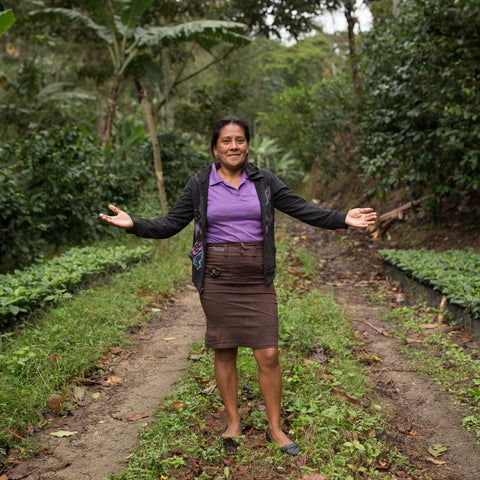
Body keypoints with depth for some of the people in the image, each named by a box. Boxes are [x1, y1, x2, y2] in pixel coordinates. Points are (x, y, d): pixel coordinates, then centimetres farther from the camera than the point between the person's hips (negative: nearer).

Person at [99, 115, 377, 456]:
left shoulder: (264, 181, 4)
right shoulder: (200, 184, 2)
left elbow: (303, 210, 2)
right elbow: (171, 224, 3)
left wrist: (343, 220, -10)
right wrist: (134, 224, -12)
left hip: (257, 278, 1)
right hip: (217, 277, 0)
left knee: (269, 355, 0)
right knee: (225, 351, 9)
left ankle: (275, 427, 18)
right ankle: (233, 421, 28)